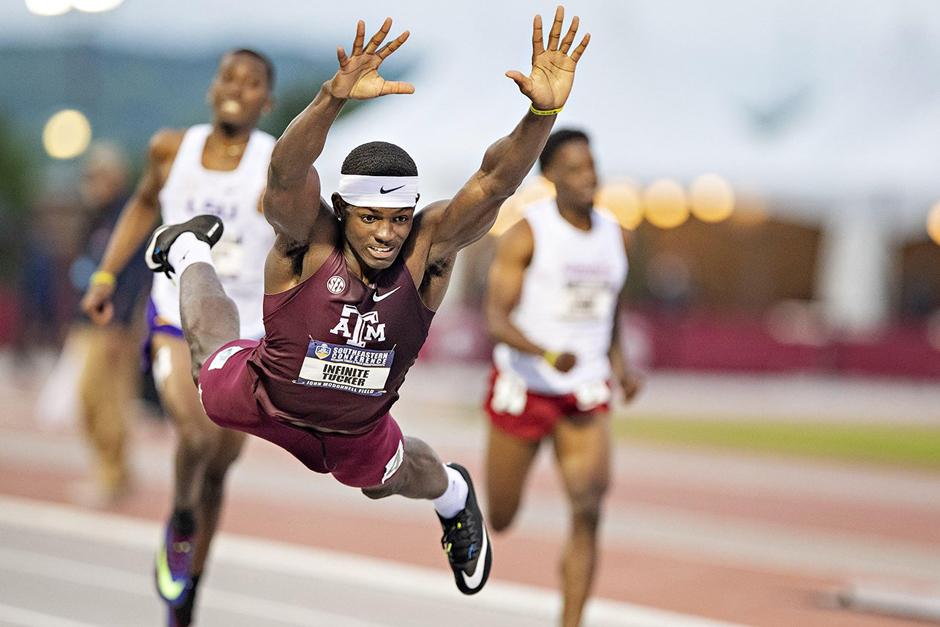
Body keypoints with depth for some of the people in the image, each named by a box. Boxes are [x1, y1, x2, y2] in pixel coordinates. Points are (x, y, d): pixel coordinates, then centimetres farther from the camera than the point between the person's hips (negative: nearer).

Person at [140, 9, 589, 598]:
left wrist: (543, 113, -60)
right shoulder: (310, 241, -36)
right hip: (255, 398, -1)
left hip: (356, 433, 1)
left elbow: (495, 181, -42)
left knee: (391, 477, 29)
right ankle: (190, 252, 58)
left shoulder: (428, 251, -30)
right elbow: (286, 172, -55)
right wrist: (335, 97, -72)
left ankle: (454, 496, 65)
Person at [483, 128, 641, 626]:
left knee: (588, 511, -16)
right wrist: (548, 354, -33)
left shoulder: (615, 235, 6)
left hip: (585, 394, 3)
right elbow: (496, 318, -17)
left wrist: (618, 362, 8)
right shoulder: (527, 234, -11)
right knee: (500, 520, 9)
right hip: (523, 386, -3)